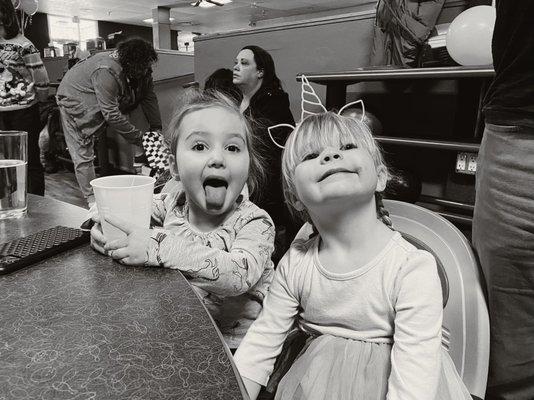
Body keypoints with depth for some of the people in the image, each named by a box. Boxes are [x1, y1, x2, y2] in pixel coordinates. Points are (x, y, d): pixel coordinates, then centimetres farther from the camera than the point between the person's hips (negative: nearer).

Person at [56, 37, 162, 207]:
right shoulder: (106, 71, -38)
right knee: (83, 154, -5)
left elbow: (149, 97, -9)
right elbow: (112, 114, -37)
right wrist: (139, 138, -32)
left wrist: (157, 130, -15)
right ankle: (91, 198, 0)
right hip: (74, 100, -8)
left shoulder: (141, 70, -15)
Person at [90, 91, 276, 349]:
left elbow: (239, 274, -37)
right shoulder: (175, 200, -3)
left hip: (230, 346, -4)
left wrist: (158, 247, -38)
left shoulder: (255, 223, -19)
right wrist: (103, 225, -9)